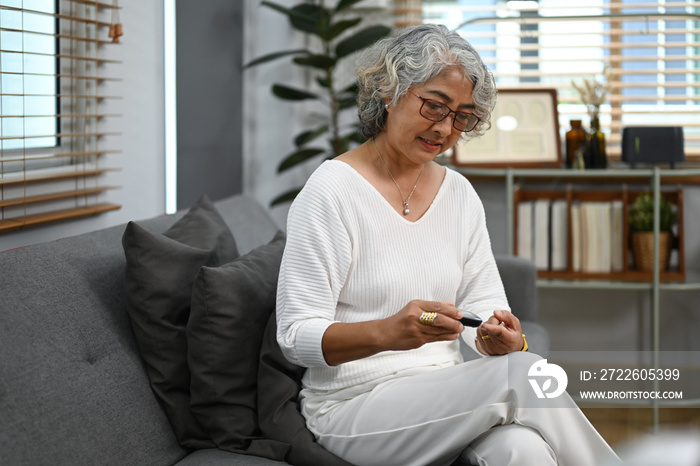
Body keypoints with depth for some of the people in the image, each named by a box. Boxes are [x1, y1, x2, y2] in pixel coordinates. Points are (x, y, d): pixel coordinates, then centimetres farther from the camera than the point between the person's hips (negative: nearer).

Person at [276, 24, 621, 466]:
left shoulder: (460, 193, 12)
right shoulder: (331, 191, -8)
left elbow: (485, 301, 10)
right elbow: (297, 336, -13)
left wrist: (502, 338, -15)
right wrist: (386, 333, -32)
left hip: (446, 395, 5)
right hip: (355, 406, -5)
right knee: (523, 374, -28)